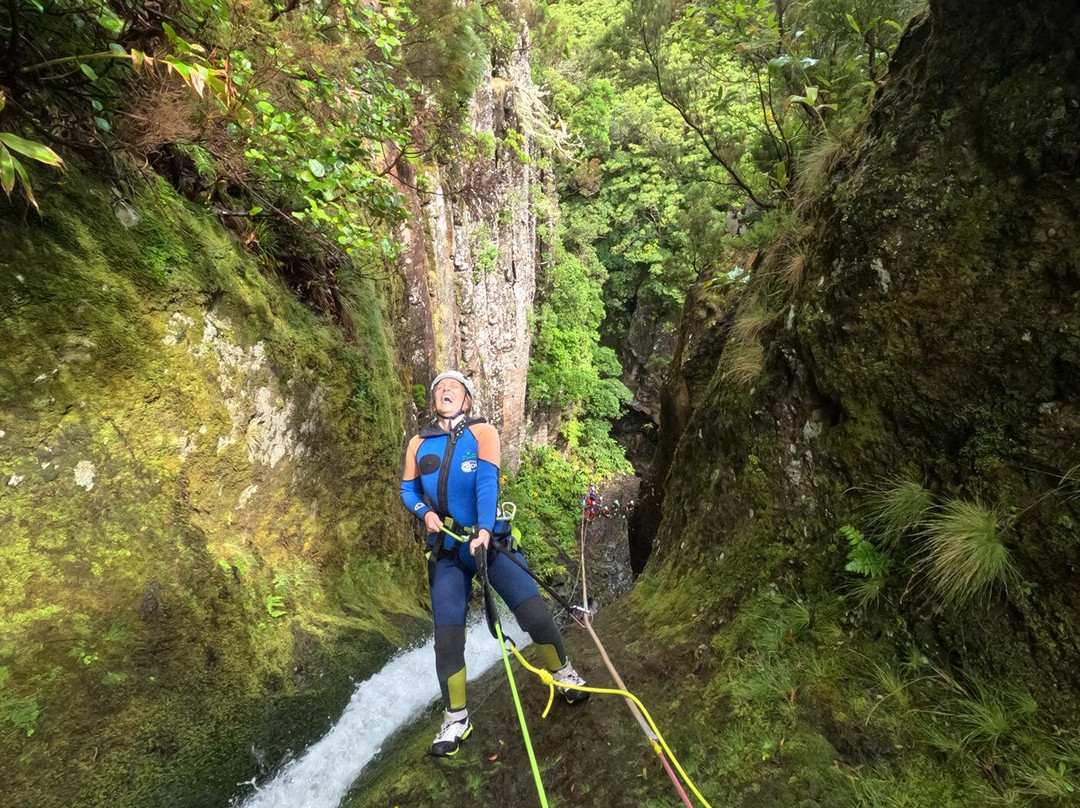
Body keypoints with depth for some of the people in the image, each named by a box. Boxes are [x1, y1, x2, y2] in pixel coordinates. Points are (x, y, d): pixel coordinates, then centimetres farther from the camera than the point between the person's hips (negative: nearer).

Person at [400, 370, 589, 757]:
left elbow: (487, 481, -17)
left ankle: (563, 672, 19)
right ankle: (456, 718, 19)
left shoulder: (482, 432, -4)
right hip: (446, 549, 2)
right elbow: (407, 490, 13)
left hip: (491, 540, -2)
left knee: (533, 611, -10)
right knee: (447, 635, -1)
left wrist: (484, 530, -30)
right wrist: (424, 512, -9)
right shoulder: (418, 444, 5)